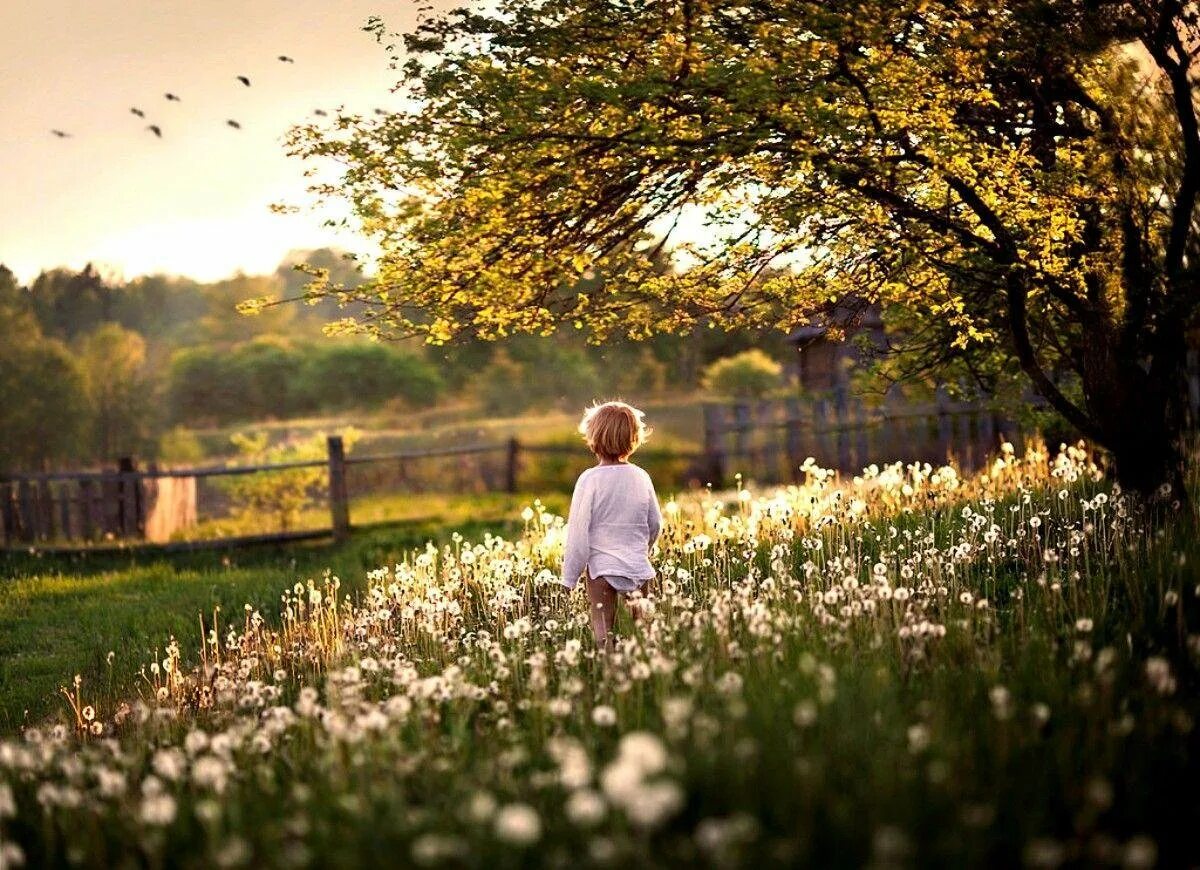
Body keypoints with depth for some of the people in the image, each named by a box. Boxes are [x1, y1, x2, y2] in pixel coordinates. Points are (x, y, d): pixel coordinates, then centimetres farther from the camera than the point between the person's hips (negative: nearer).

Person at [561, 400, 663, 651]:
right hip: (639, 569, 4)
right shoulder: (641, 477, 2)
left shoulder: (590, 480, -11)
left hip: (602, 569, -4)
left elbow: (578, 531, -10)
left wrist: (569, 578, -2)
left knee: (603, 635, 0)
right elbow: (655, 524, 13)